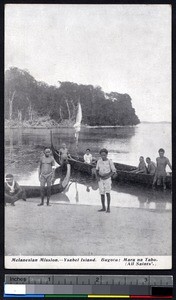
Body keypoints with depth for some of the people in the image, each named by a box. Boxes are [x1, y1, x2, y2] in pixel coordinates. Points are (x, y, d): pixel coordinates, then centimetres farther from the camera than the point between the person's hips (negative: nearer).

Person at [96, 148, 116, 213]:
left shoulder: (110, 162, -10)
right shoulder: (99, 161, -1)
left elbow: (114, 171, -4)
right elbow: (97, 170, 9)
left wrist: (108, 176, -18)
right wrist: (97, 176, -7)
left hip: (107, 179, -3)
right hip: (100, 179, 3)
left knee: (107, 192, -16)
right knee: (102, 193, 4)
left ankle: (108, 208, -9)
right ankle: (103, 208, 14)